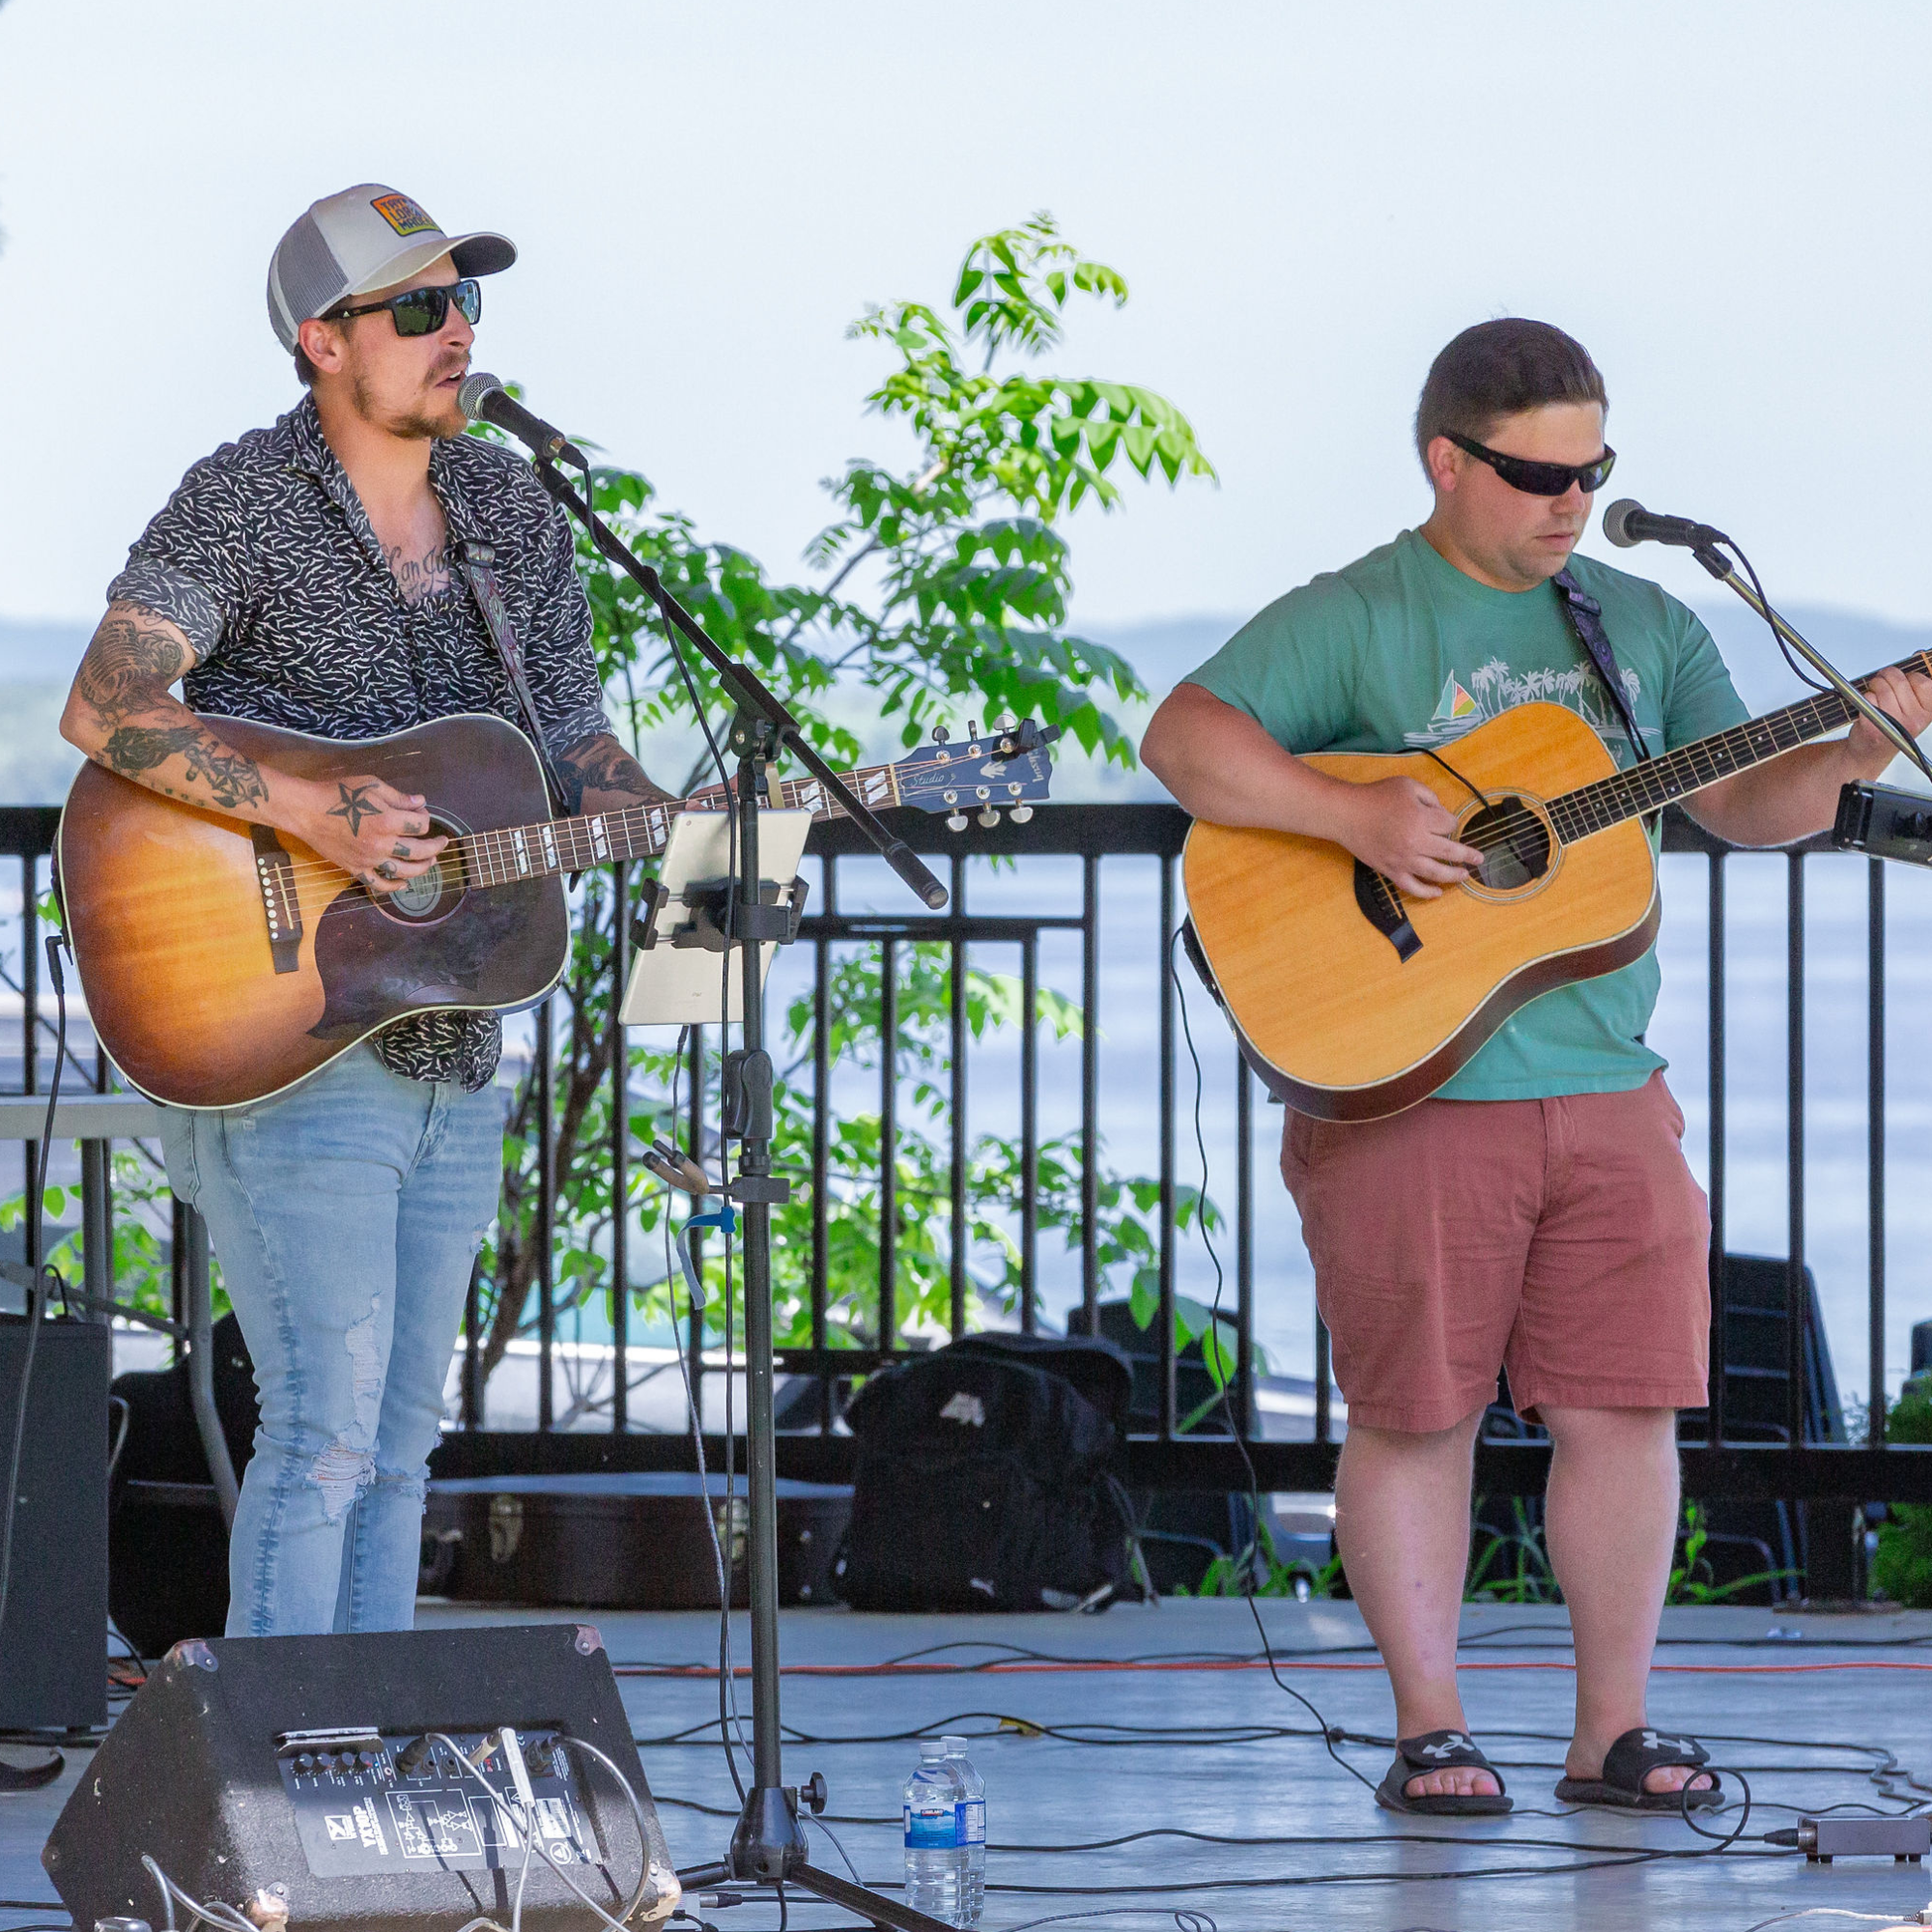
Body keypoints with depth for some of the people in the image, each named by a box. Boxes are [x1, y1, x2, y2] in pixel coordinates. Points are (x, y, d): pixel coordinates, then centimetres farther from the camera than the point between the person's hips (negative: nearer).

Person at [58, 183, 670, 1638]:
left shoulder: (512, 508, 11)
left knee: (400, 1439, 11)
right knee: (328, 1424, -14)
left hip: (451, 1057, 7)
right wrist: (313, 817, -27)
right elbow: (105, 709, -19)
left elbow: (577, 750, 13)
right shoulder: (244, 503, -9)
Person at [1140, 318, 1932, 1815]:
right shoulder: (1356, 622, -2)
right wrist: (1358, 814, -22)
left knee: (1628, 1405, 2)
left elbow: (1742, 804, 12)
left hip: (1607, 1094, 4)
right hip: (1403, 1090, -4)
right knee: (1417, 1412, 0)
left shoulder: (1645, 627, 14)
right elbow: (1184, 739, -12)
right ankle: (1430, 1732, 10)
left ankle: (1614, 1730, 11)